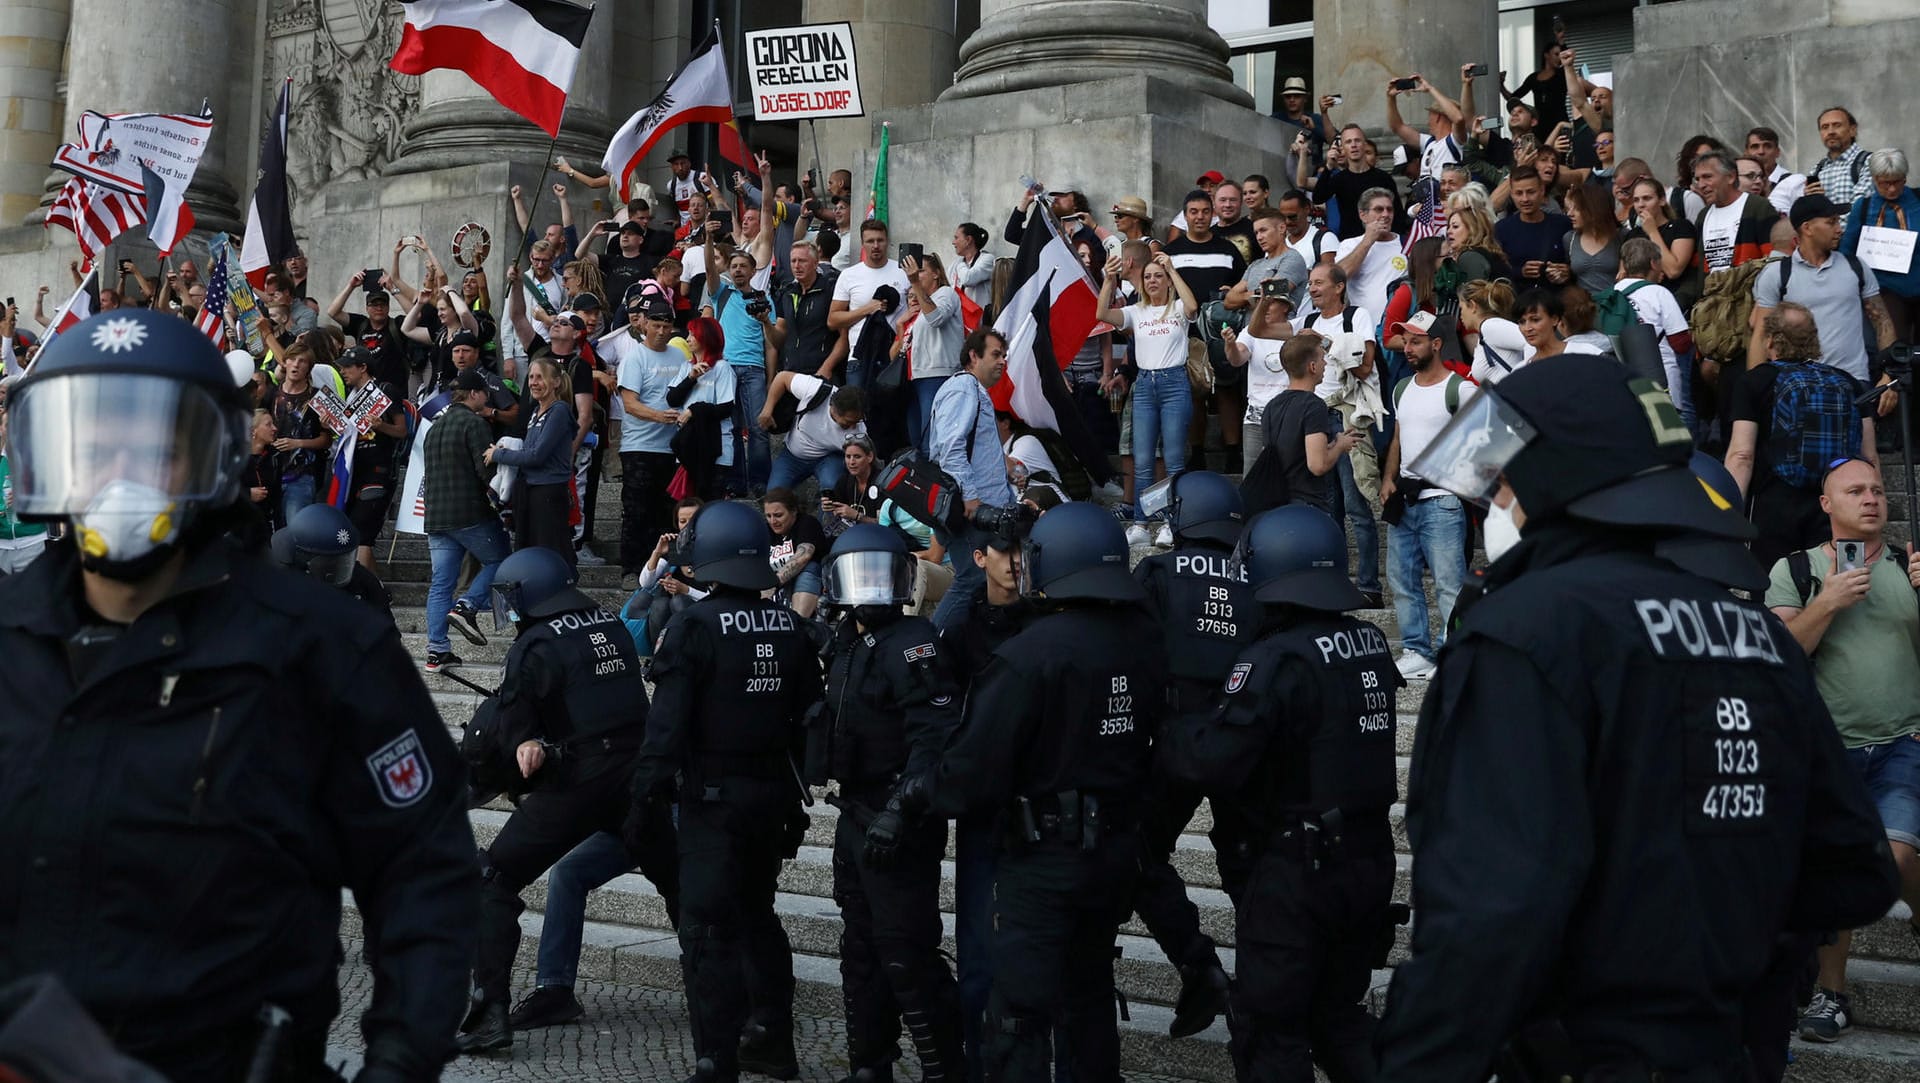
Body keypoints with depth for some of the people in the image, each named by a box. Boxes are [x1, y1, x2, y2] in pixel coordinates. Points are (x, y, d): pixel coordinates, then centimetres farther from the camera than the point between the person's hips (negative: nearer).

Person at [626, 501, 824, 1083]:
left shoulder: (695, 626, -13)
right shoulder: (789, 626, 5)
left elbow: (668, 722, -17)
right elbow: (809, 716, 10)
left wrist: (647, 796, -12)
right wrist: (798, 795, 18)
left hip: (715, 796, -7)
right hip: (774, 792, 7)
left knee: (708, 931, -3)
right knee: (757, 913, 21)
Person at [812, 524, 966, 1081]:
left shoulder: (911, 644, -16)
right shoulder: (847, 645, 13)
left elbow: (935, 737, -25)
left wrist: (899, 813, -29)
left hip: (899, 826, -10)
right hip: (855, 819, 10)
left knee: (907, 956, -8)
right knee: (861, 951, 18)